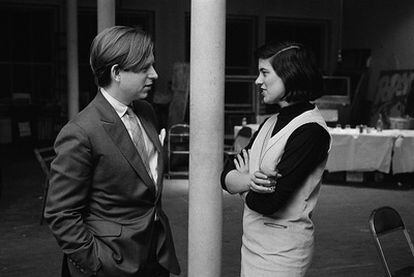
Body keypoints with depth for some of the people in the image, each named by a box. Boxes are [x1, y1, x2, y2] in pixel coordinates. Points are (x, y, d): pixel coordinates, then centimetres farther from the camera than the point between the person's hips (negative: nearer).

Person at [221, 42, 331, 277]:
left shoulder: (310, 131, -20)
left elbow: (267, 203, -25)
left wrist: (243, 179, -5)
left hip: (281, 251, -7)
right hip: (253, 242, 7)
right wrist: (251, 180, -21)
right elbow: (227, 176, 1)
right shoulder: (272, 122, 7)